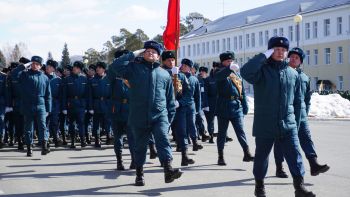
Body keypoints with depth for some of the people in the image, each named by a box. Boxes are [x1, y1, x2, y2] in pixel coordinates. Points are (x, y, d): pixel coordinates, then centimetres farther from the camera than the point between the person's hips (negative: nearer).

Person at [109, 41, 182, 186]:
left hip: (160, 115, 0)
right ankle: (139, 174, 21)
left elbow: (170, 98, 16)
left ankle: (168, 170, -30)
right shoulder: (134, 68, 7)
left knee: (163, 139, -18)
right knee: (140, 145, 9)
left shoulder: (164, 74, 12)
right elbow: (115, 66, -10)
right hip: (139, 116, 0)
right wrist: (134, 54, -4)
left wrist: (170, 116, 10)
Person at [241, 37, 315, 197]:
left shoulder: (293, 74, 8)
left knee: (294, 155, -4)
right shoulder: (262, 70, -4)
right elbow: (246, 72, -28)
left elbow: (297, 101, 13)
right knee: (261, 156, 9)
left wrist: (296, 123, 11)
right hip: (265, 124, -2)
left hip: (288, 125, 3)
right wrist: (265, 56, -20)